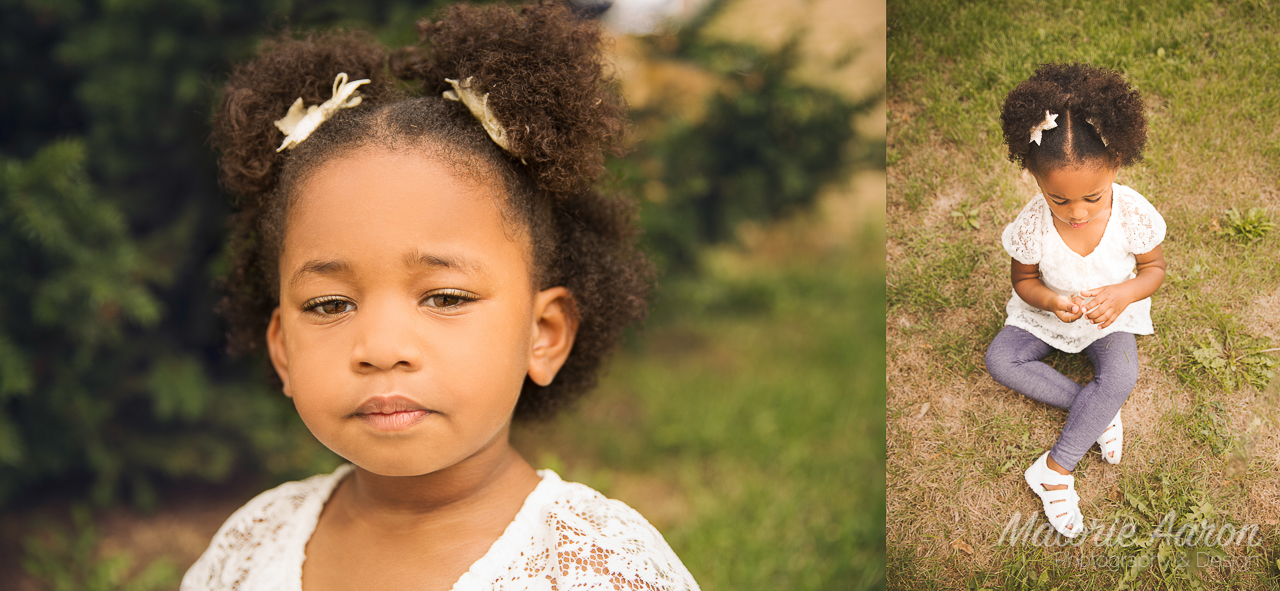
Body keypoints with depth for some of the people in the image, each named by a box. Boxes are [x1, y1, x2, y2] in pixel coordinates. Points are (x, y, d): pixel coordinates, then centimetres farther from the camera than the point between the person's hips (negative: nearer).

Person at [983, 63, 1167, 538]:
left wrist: (1124, 294, -33)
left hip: (1111, 317, -2)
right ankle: (1098, 412, -12)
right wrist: (1049, 301, -33)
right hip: (1049, 314, 2)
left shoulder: (1132, 214, -29)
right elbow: (1024, 280, -9)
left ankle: (1056, 469, -18)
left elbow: (1154, 267, -10)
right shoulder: (1033, 226, -29)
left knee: (1121, 377, -29)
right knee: (1000, 359, -19)